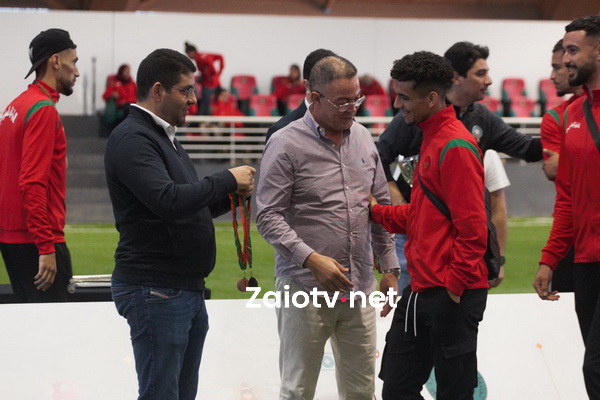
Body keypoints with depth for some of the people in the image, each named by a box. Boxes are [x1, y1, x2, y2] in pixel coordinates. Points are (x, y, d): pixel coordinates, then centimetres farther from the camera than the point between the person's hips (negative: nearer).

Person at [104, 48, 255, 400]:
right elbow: (168, 200, -27)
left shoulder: (164, 136, 19)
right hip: (155, 291, -10)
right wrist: (227, 179, -16)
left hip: (188, 288, 10)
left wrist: (228, 198, 5)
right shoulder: (132, 138, -14)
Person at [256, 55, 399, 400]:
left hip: (359, 289, 5)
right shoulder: (287, 144, -8)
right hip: (305, 290, -5)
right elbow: (269, 217, -11)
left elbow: (381, 207, 17)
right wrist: (312, 259, -20)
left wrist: (390, 268, 14)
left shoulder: (363, 138, 10)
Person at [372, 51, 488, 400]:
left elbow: (472, 227, -19)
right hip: (423, 289, 10)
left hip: (452, 295, -10)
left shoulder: (455, 146, -16)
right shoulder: (430, 138, 14)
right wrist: (377, 211, 10)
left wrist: (455, 284, -18)